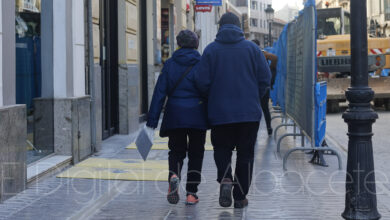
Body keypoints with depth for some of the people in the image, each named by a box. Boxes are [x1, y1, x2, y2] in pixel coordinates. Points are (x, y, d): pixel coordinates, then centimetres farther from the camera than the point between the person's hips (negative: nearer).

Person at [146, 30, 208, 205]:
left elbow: (159, 93, -2)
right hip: (197, 115, -1)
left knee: (176, 150, 14)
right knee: (196, 153, 11)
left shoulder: (169, 64, 2)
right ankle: (191, 193, 7)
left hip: (174, 115, 1)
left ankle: (174, 175, -17)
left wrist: (152, 121, -1)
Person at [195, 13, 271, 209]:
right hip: (249, 112, 0)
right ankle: (240, 196, 12)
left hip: (220, 112, 0)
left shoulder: (211, 50, -2)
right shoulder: (252, 48, 0)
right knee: (245, 153, 10)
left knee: (222, 149, 16)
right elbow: (265, 78, -2)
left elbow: (202, 82, -6)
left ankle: (225, 179, -11)